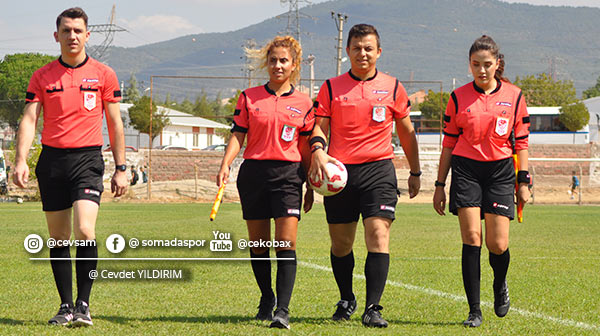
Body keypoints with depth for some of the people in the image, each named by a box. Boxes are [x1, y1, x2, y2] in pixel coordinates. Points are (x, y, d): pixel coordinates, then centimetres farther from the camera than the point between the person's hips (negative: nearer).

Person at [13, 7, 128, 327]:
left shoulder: (103, 74, 4)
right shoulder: (42, 76, 6)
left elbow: (115, 123, 8)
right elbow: (29, 120, 0)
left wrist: (120, 168, 5)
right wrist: (21, 161, -14)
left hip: (87, 159, -2)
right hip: (52, 160, 2)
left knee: (84, 231, -17)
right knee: (58, 238, 5)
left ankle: (83, 304, -8)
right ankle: (66, 306, 15)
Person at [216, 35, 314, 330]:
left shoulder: (303, 103, 7)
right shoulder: (249, 97, 7)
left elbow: (306, 148, 10)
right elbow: (237, 136, 5)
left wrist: (311, 187, 10)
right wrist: (225, 166, -10)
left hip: (288, 174, -1)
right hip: (253, 172, 1)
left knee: (286, 242, -12)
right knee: (258, 242, 8)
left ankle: (282, 310, -15)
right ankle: (266, 299, 27)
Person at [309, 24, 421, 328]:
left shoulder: (392, 87, 7)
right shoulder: (331, 87, 6)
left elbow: (406, 132, 16)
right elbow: (320, 125, 3)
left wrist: (415, 172, 19)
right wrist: (318, 149, -18)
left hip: (378, 169, -1)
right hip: (339, 171, 1)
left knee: (378, 236, -14)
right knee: (340, 243, 8)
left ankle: (372, 308, -15)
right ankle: (346, 300, 30)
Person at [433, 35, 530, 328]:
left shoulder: (514, 96, 4)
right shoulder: (458, 98, 4)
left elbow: (521, 142, 8)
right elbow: (448, 144, 8)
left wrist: (523, 182, 3)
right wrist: (440, 185, 6)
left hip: (500, 172, 0)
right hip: (466, 169, 0)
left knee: (497, 244, -6)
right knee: (471, 238, -10)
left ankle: (500, 285, 29)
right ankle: (474, 311, -4)